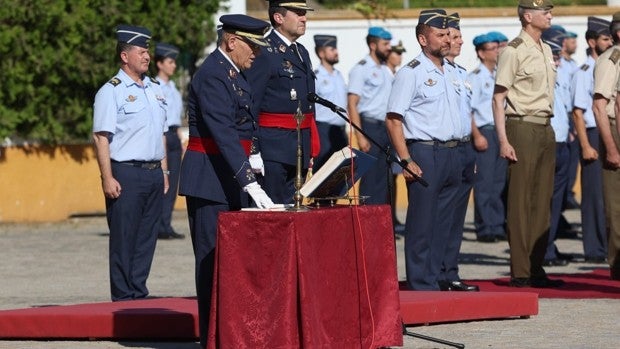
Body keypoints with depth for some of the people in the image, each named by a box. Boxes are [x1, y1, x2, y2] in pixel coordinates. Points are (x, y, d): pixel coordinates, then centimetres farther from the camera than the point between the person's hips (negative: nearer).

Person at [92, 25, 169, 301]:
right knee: (124, 240, -3)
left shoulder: (155, 89, 15)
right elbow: (101, 137, -11)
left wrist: (164, 171, 18)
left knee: (147, 238, 8)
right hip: (126, 173, -7)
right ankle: (123, 299, 1)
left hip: (153, 172, 7)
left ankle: (139, 293, 15)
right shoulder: (111, 92, -7)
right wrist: (107, 178, -17)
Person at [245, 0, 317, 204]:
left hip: (300, 149, 8)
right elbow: (250, 104, -13)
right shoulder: (264, 53, -10)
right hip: (273, 147, -8)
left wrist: (311, 150, 20)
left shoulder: (302, 52, 18)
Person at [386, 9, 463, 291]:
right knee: (421, 224, -5)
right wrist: (406, 160, -18)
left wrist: (458, 155, 17)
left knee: (443, 225, 9)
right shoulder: (411, 73, -7)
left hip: (452, 154, 8)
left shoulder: (450, 71, 17)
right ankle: (420, 288, -3)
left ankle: (433, 282, 15)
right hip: (425, 154, -8)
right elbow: (393, 119, -11)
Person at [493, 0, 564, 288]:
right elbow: (498, 99, -11)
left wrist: (550, 133, 16)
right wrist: (503, 141, -17)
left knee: (542, 202, 8)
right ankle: (519, 272, -3)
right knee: (520, 202, -5)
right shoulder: (513, 51, -9)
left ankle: (536, 269, 12)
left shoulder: (546, 50, 16)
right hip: (522, 127, -8)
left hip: (545, 129, 8)